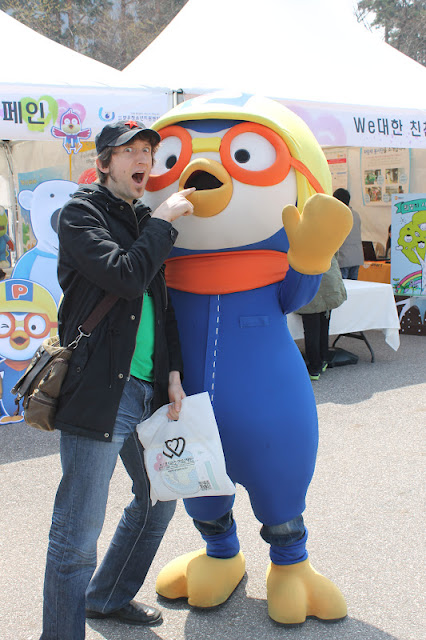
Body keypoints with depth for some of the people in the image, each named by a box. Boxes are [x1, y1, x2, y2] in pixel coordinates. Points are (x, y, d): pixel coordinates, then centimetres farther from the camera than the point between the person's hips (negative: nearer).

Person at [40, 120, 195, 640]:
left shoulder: (144, 220, 16)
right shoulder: (80, 213, -7)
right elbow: (126, 277, -22)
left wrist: (173, 373, 10)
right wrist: (163, 221, -11)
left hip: (148, 388, 9)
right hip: (99, 391, -9)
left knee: (159, 499, 23)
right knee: (77, 534, -4)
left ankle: (108, 597, 43)